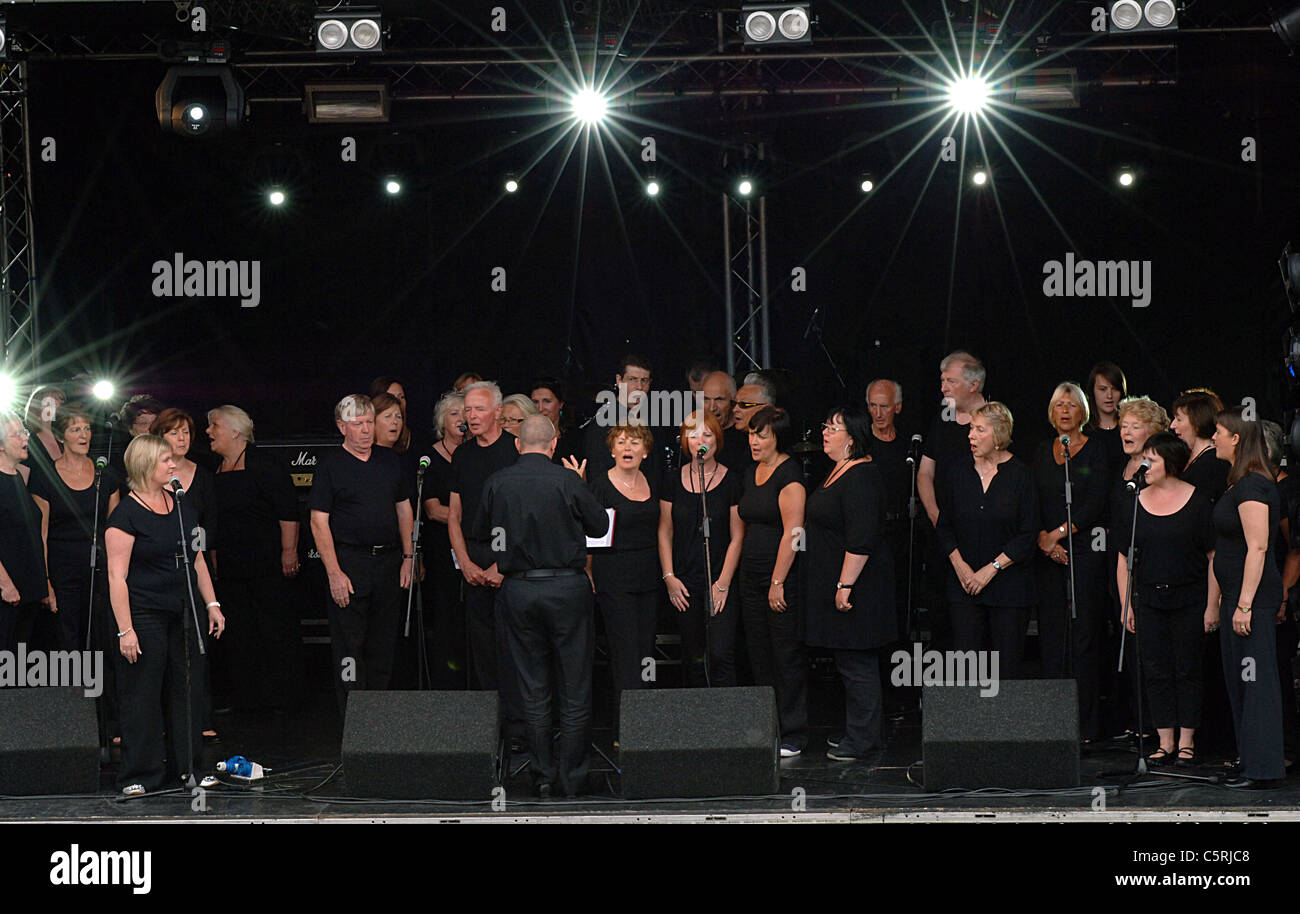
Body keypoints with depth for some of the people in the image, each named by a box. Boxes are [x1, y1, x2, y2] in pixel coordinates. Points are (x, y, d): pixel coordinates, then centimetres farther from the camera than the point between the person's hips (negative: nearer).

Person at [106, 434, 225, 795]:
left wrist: (211, 604, 12)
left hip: (183, 615, 7)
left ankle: (187, 767, 18)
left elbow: (197, 560, 19)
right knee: (142, 695, -2)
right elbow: (117, 576, -14)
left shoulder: (179, 505, 11)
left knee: (185, 689, 10)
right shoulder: (126, 514, -10)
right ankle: (140, 775, 5)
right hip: (144, 614, -7)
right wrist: (125, 629, -18)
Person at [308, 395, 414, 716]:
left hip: (389, 562, 5)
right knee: (349, 643, -4)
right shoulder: (329, 464, -3)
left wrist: (408, 557, 9)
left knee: (383, 643, 8)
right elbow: (319, 521, -7)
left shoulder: (389, 460, 13)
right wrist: (334, 573, -14)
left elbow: (404, 510, 19)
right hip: (349, 562, -5)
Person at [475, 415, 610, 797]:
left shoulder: (497, 483, -2)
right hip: (566, 588, -2)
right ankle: (571, 781, 9)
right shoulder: (567, 481, -9)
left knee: (534, 689, 12)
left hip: (518, 590, 3)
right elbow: (600, 526, 3)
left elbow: (480, 532, 12)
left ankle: (543, 776, 14)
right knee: (575, 688, 6)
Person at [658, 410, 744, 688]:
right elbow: (665, 532, 11)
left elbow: (737, 537, -1)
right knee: (693, 657, 6)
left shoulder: (732, 481, 0)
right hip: (685, 584, 3)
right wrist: (669, 577, 1)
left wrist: (723, 583, -8)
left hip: (721, 583, -3)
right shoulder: (674, 480, 8)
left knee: (721, 655, -12)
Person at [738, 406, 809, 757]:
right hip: (752, 577, 9)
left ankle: (794, 735, 1)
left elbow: (792, 533, -17)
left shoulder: (789, 474, -12)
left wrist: (778, 582, -19)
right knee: (760, 657, 11)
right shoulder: (751, 474, 14)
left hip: (783, 578, -9)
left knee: (788, 656, -4)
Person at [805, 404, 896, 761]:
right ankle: (865, 733, 24)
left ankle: (861, 739, 3)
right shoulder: (839, 472, 13)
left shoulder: (860, 477, -19)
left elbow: (861, 540, -24)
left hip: (855, 584, -11)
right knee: (850, 663, 16)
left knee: (857, 663, -4)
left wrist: (845, 584, -24)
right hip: (839, 581, 11)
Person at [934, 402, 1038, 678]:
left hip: (1009, 587, -3)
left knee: (1007, 669, -2)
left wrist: (992, 569, -11)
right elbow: (944, 528, 11)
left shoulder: (1021, 476, -2)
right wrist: (960, 566, -5)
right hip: (964, 585, 3)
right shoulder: (957, 477, 7)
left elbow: (1028, 536, -5)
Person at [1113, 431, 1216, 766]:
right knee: (1156, 671, 3)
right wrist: (1126, 604, 5)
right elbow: (1124, 559, 10)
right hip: (1148, 598, 3)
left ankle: (1186, 741, 7)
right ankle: (1165, 741, 8)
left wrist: (1212, 603, -7)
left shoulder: (1197, 501, -4)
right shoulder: (1136, 503, 6)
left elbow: (1213, 556, -3)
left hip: (1190, 598, -3)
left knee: (1187, 670, 1)